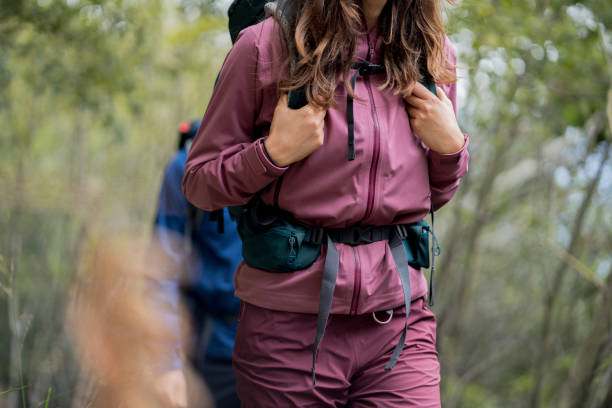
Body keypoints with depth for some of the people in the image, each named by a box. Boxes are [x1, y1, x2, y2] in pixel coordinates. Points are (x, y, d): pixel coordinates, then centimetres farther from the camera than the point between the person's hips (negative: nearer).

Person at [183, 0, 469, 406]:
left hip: (398, 325, 3)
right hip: (288, 328, -2)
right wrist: (274, 152, -15)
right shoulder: (266, 46, -4)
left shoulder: (433, 53, 8)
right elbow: (197, 181, 1)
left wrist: (451, 144, 0)